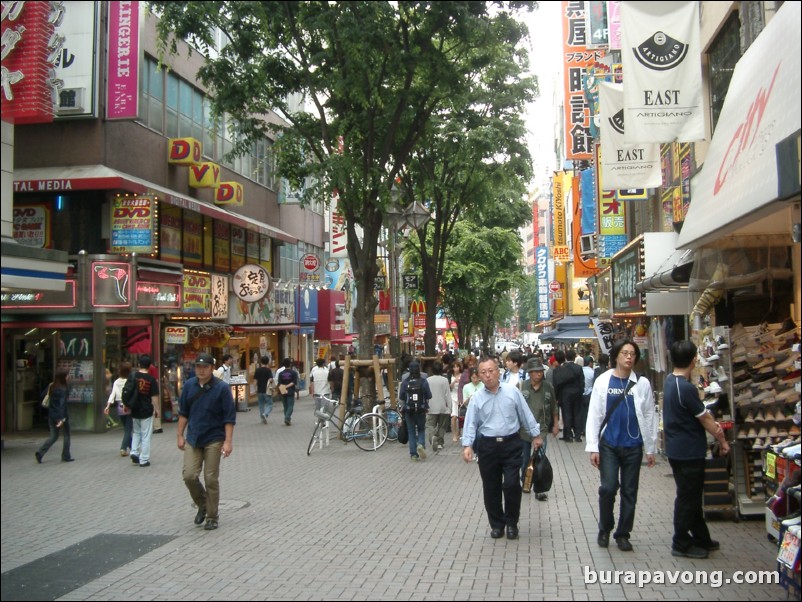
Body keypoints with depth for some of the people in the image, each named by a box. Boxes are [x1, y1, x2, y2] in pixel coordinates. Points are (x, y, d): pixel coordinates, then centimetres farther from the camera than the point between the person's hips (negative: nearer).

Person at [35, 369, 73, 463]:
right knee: (66, 435, 12)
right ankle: (66, 456, 17)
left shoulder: (51, 387, 3)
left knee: (53, 436, 14)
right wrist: (61, 419, -26)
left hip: (51, 415, 6)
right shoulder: (63, 389, -17)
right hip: (62, 415, -6)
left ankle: (40, 452, -4)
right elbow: (62, 404, -22)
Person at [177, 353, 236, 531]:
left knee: (211, 479, 1)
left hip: (214, 440, -3)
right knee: (189, 476, -5)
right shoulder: (189, 386, 3)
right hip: (193, 439, 3)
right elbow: (183, 413, 12)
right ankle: (202, 505, 22)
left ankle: (212, 517, 16)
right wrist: (180, 435, 9)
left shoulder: (221, 388, -10)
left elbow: (229, 417, -9)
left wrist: (228, 441, -14)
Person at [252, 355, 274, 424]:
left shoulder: (257, 370, 4)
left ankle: (263, 419, 17)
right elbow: (270, 380, -16)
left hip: (259, 391, 4)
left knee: (261, 405, 15)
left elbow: (255, 380, 5)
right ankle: (265, 414, -23)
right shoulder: (268, 370, -8)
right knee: (269, 405, 3)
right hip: (267, 391, -4)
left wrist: (256, 389, 14)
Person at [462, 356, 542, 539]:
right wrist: (467, 445, -12)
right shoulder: (476, 398, 0)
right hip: (487, 446, 1)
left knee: (511, 484, -5)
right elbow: (470, 423, -2)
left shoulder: (512, 391, 0)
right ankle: (497, 524, 24)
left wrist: (536, 435, 9)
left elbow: (526, 414, 6)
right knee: (491, 487, 7)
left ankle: (512, 523, 16)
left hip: (511, 444, -1)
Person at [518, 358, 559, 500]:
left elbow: (553, 407, 8)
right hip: (523, 429, 0)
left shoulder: (548, 387, -2)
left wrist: (556, 424, 10)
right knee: (524, 459, 14)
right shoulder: (520, 386, -7)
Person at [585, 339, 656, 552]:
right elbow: (594, 415, -1)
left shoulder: (642, 384, 1)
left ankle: (623, 534, 22)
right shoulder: (603, 381, -1)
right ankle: (604, 529, 16)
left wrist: (650, 449, 6)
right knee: (608, 488, -7)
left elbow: (648, 417, 5)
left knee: (629, 492, 8)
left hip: (633, 446, 1)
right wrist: (593, 447, -4)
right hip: (609, 445, -1)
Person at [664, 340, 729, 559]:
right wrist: (722, 440, -1)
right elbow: (705, 419, -14)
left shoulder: (670, 381, 6)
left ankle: (701, 539, 31)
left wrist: (713, 424, -4)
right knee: (688, 498, 3)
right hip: (689, 452, -9)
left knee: (692, 496, 19)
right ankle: (681, 544, 15)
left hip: (677, 449, 9)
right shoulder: (687, 388, -24)